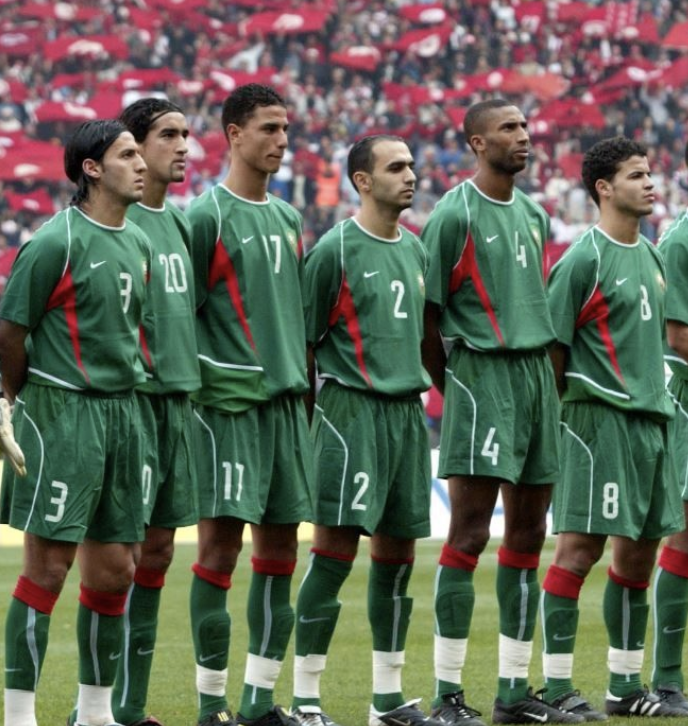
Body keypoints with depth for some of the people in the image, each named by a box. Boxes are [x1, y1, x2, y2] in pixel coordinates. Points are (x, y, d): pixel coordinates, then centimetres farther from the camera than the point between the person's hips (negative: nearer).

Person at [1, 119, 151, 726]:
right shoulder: (57, 242, -11)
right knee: (49, 564, -8)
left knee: (115, 570, 10)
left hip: (122, 413, 7)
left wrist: (124, 386, 16)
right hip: (62, 414, -7)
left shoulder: (138, 243, 12)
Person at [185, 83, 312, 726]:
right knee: (222, 540, -7)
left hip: (285, 401, 7)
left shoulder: (287, 218, 16)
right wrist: (198, 383, -12)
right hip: (228, 401, -7)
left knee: (279, 546, 6)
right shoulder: (208, 215, -6)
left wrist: (301, 385, 17)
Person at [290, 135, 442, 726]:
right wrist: (303, 417, -6)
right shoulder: (335, 249, -6)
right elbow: (303, 338, -4)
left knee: (397, 553, 9)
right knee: (337, 548, -11)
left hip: (408, 410, 7)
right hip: (351, 409, -7)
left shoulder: (414, 250, 15)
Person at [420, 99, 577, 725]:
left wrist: (549, 384, 15)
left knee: (528, 533, 8)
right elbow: (428, 314, -6)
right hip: (482, 373, -8)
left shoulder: (533, 215, 16)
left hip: (537, 371, 8)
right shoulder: (455, 214, -7)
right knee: (470, 534, -10)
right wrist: (449, 388, -3)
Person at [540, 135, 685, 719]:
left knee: (640, 549, 9)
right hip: (600, 415, -8)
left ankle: (626, 686, 16)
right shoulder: (584, 260, -10)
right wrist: (553, 407, -11)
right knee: (582, 545, -9)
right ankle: (558, 686, -6)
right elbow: (553, 347, -10)